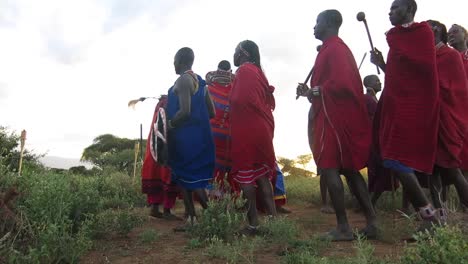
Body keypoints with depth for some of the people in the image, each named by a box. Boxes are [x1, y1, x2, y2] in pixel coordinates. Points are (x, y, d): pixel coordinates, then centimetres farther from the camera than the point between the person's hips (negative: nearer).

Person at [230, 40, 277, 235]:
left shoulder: (244, 70, -8)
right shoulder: (257, 72, 18)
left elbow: (239, 100, -19)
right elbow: (268, 101, 18)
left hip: (246, 130, -8)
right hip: (262, 129, 9)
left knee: (245, 175, -4)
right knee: (261, 174, 10)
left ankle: (253, 223, -2)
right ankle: (272, 218, 11)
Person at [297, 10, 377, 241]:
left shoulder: (333, 48, -10)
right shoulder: (336, 48, 22)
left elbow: (340, 82, -23)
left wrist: (315, 92, -11)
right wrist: (312, 93, 14)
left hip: (333, 117, -10)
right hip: (340, 116, 10)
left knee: (328, 169, -8)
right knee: (349, 169, 10)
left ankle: (343, 228, -4)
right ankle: (371, 223, 13)